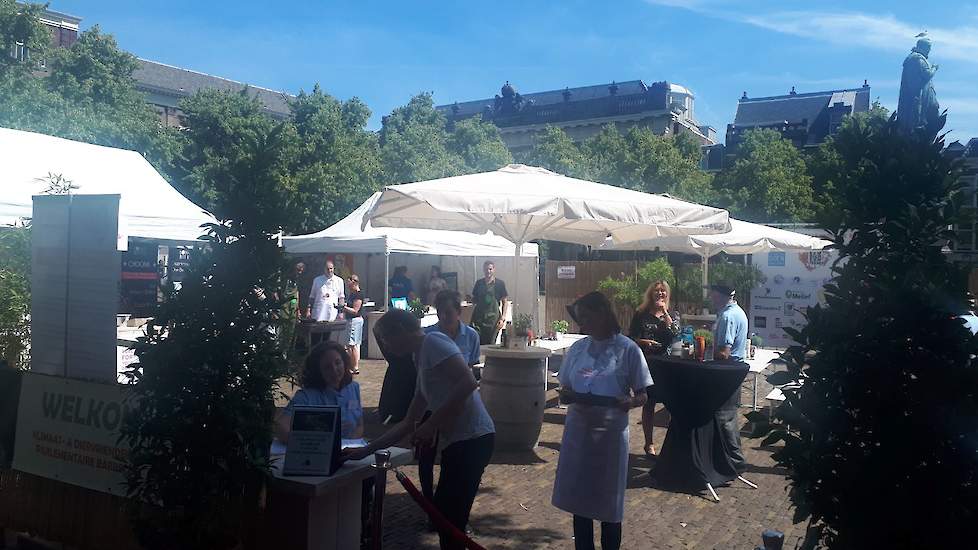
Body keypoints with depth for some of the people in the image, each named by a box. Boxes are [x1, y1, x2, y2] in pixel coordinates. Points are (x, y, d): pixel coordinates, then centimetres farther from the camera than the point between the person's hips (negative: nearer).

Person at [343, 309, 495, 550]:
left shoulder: (433, 342, -6)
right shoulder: (422, 360, 21)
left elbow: (468, 382, -20)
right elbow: (408, 424, 23)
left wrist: (431, 425, -14)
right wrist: (365, 451, 21)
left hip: (472, 439, -9)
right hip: (456, 442, 9)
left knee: (447, 518, -5)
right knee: (444, 515, 14)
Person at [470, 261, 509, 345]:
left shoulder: (500, 283, 1)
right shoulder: (479, 283, 9)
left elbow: (504, 302, 2)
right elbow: (474, 299, 19)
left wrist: (502, 318, -6)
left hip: (493, 319, -2)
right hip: (478, 318, 2)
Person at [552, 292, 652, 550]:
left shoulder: (627, 349, -8)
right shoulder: (577, 348, 5)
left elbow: (643, 395, -4)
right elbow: (565, 387, 12)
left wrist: (630, 402, -25)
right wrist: (567, 396, -11)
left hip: (611, 434, -4)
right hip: (578, 431, 4)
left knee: (609, 502, 9)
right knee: (578, 498, 13)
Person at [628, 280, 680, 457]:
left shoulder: (671, 315, 8)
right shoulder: (641, 314, 3)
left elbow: (675, 332, -12)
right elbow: (630, 338, 3)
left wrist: (664, 311, -10)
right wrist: (643, 342, -15)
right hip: (646, 364, -1)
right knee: (648, 404, 5)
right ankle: (649, 443, 16)